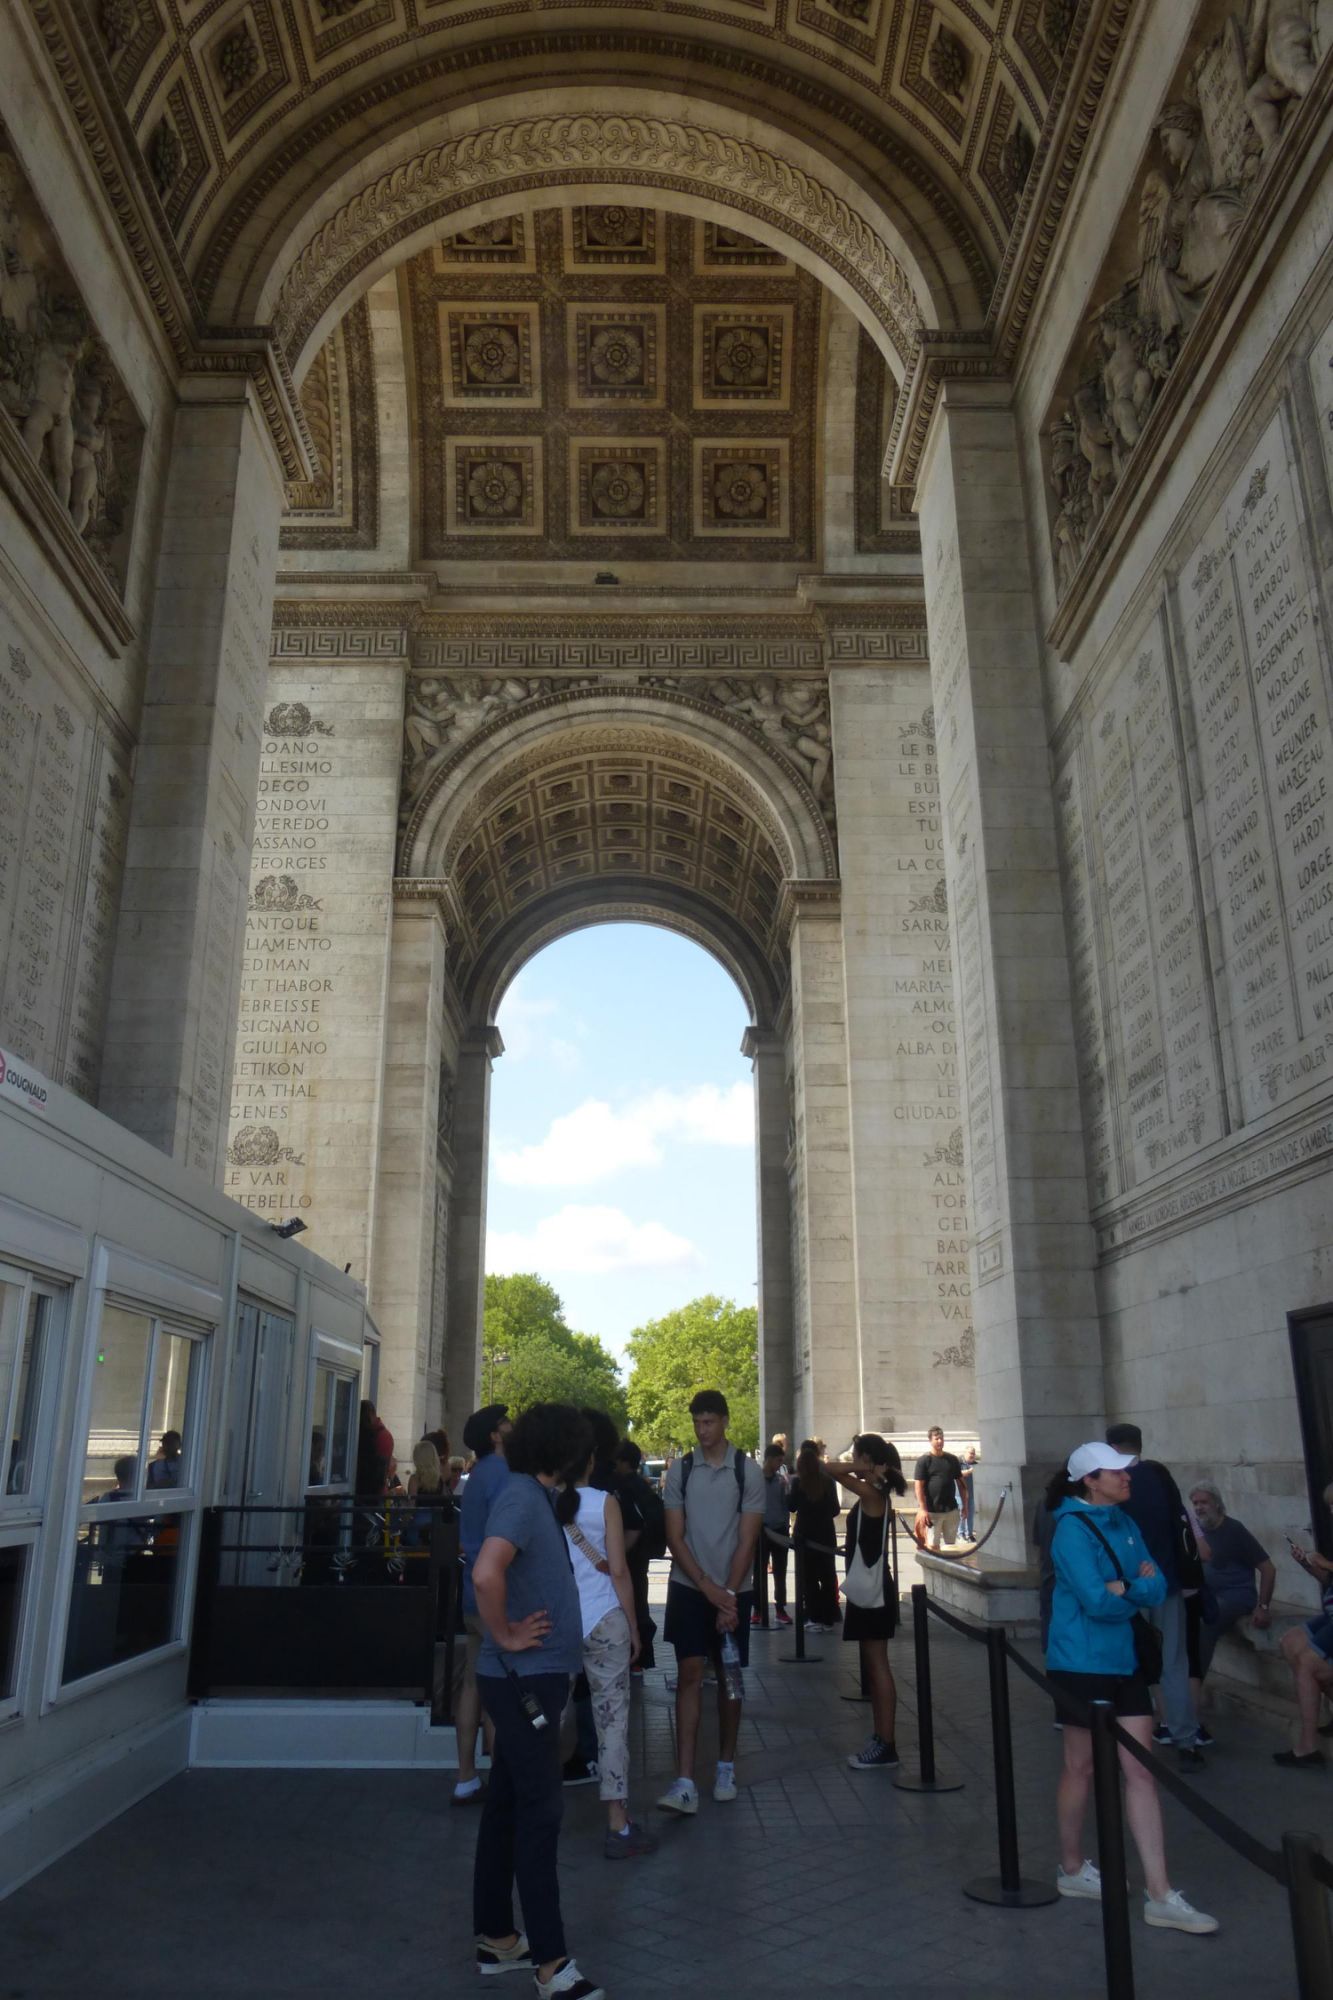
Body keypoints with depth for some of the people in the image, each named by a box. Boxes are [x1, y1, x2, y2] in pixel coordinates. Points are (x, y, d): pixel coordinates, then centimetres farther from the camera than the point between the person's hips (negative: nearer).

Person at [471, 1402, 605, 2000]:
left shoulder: (531, 1495, 10)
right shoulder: (522, 1496, -19)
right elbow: (486, 1573, -34)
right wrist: (505, 1635, -21)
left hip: (530, 1679, 9)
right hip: (525, 1679, -9)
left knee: (508, 1805, 17)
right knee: (540, 1811, -2)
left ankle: (496, 1937, 28)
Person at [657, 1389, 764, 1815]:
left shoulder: (748, 1471, -6)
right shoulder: (680, 1470, -2)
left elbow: (747, 1540, -7)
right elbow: (674, 1536, -3)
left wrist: (728, 1594, -12)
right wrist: (708, 1587, -11)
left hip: (733, 1590, 0)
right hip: (688, 1588, 0)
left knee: (728, 1678, 9)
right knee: (689, 1676, -6)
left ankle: (726, 1767, 25)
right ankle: (685, 1783, -7)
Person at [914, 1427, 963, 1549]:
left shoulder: (952, 1459, 7)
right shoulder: (923, 1460, -6)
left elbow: (960, 1482, 13)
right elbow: (919, 1486, -9)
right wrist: (922, 1509, -16)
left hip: (951, 1509, 4)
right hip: (932, 1510, -4)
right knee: (933, 1546, -1)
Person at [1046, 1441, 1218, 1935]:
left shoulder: (1125, 1524, 5)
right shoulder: (1073, 1529, -18)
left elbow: (1157, 1587, -2)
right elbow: (1097, 1601, -23)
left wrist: (1123, 1588, -20)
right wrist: (1137, 1591, -6)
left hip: (1123, 1661, 7)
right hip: (1082, 1665, -7)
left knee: (1141, 1771, 6)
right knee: (1082, 1767, 11)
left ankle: (1160, 1895, 12)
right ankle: (1072, 1868, 31)